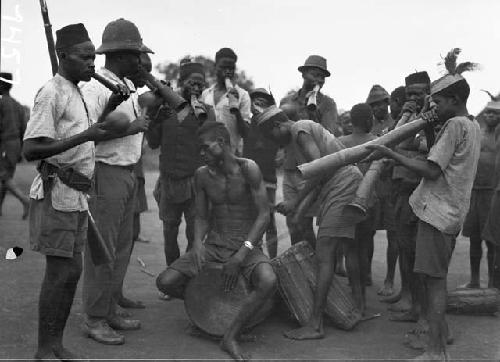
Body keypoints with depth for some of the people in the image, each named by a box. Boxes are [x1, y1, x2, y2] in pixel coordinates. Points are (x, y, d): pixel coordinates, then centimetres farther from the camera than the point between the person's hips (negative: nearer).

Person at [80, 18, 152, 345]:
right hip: (105, 174, -9)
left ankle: (111, 311, 28)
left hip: (128, 174, 10)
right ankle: (94, 320, 10)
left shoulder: (129, 87, 13)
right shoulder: (96, 88, -15)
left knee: (122, 247, 15)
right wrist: (127, 128, -22)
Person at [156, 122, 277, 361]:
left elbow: (264, 215, -14)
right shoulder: (202, 175, 1)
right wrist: (197, 242, -15)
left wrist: (240, 256, -21)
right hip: (214, 245, 4)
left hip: (247, 246, -4)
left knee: (268, 282, -35)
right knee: (165, 283, -14)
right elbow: (202, 218, 8)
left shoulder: (248, 169, -13)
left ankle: (230, 337, -17)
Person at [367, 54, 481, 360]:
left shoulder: (454, 125, -13)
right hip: (453, 211, 9)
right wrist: (453, 74, 25)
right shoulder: (473, 125, 12)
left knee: (434, 279, -9)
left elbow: (431, 171, -18)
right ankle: (440, 332, 28)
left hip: (439, 211, -9)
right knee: (437, 277, 17)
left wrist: (392, 154, -13)